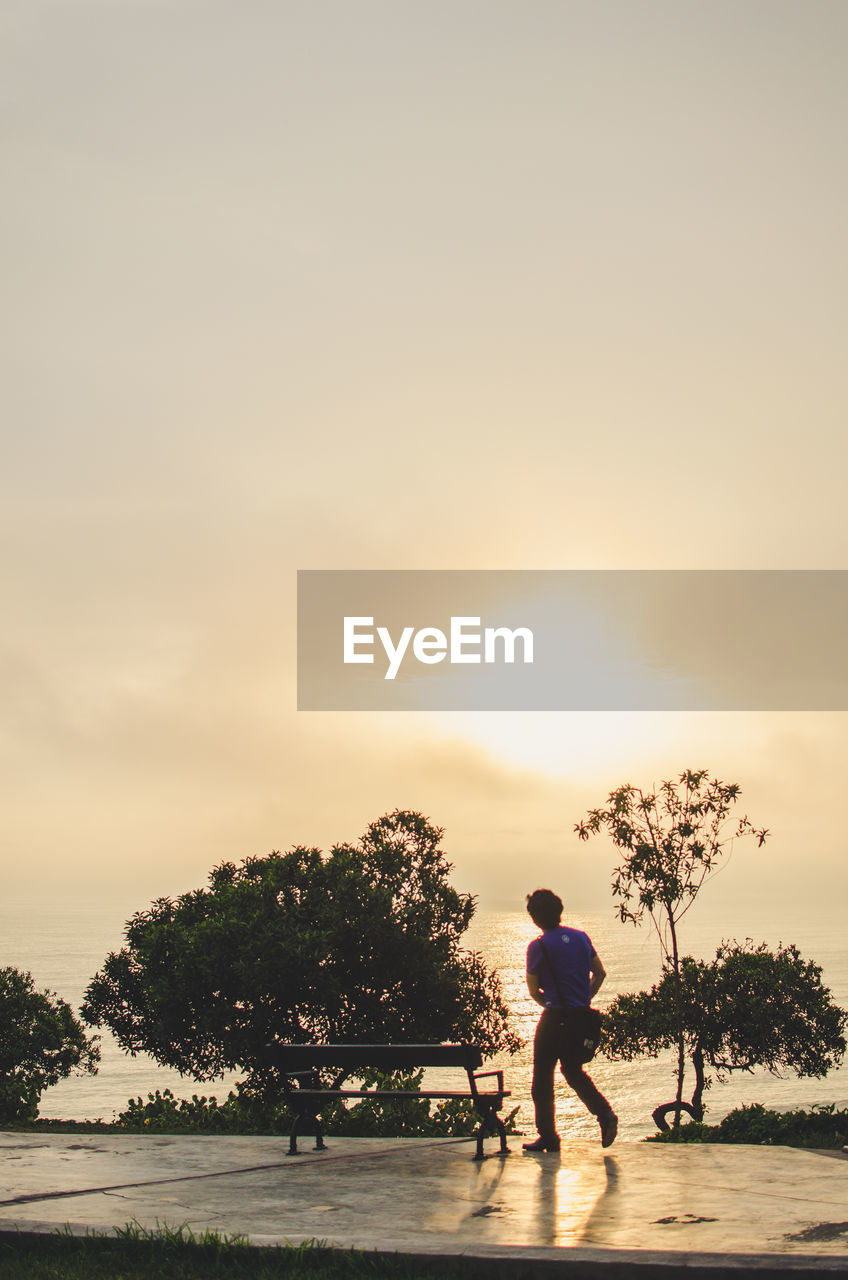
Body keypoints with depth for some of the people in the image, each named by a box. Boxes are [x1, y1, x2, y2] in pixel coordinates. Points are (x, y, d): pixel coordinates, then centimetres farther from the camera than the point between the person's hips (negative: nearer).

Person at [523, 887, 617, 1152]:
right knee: (573, 1071, 21)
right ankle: (606, 1115, 2)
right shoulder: (581, 937, 5)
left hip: (554, 1020, -6)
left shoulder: (538, 947, -10)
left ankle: (548, 1137, 7)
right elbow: (600, 973, 11)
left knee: (542, 1078, 6)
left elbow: (533, 990, -3)